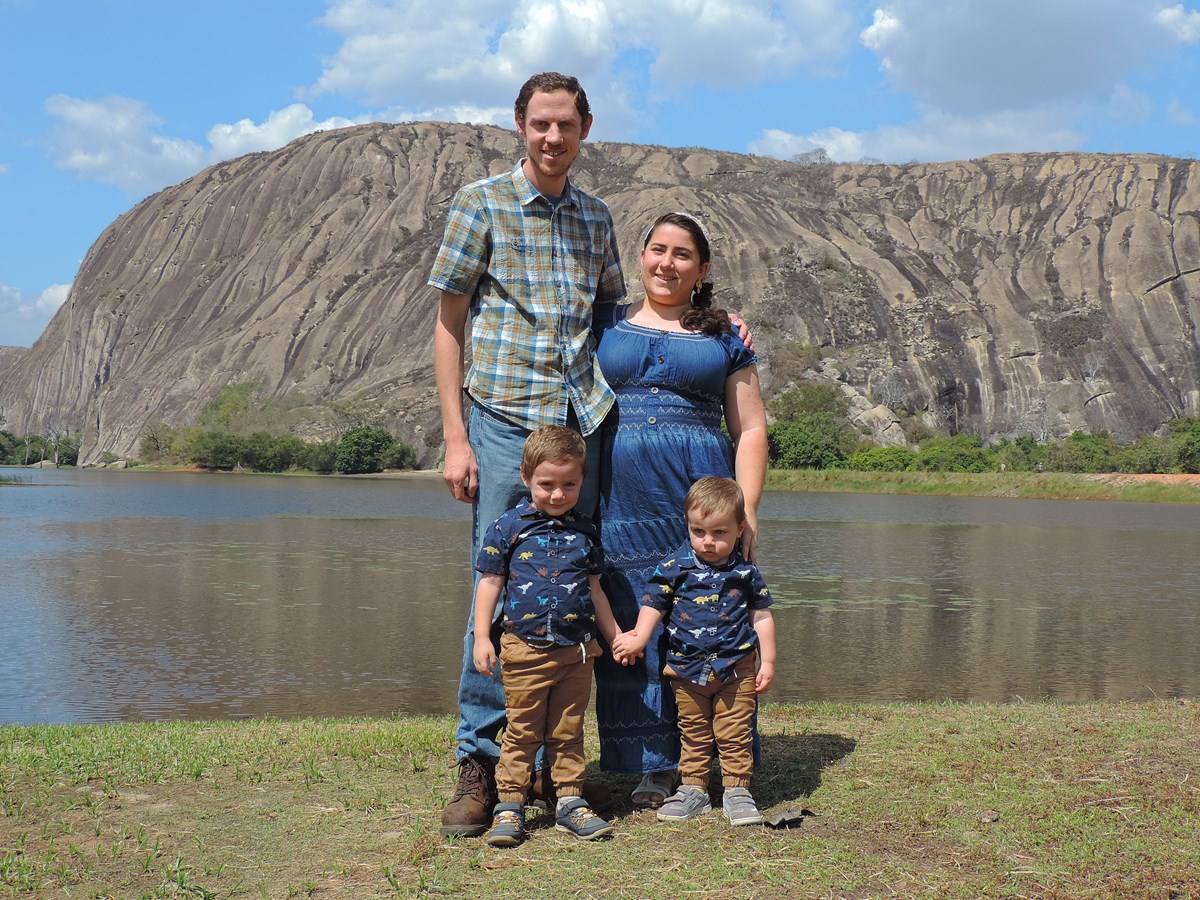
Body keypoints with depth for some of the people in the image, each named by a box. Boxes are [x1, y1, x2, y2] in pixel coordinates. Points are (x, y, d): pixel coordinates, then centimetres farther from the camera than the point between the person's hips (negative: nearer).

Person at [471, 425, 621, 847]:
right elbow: (490, 582, 1)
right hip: (524, 649, -3)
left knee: (568, 732, 10)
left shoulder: (585, 531, 9)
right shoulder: (508, 527, -2)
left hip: (577, 650, 3)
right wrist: (482, 637, -5)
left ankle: (570, 802, 18)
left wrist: (615, 635, 20)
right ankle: (509, 806, 9)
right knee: (522, 732, 2)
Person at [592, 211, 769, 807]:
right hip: (622, 498, 1)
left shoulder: (724, 339, 14)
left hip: (702, 492, -1)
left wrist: (747, 511, -1)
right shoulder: (605, 326, 16)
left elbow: (751, 429, 10)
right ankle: (654, 766, 8)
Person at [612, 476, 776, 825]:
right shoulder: (675, 567, -3)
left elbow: (761, 615, 5)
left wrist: (767, 661, 4)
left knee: (735, 734, 4)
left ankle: (737, 790, 16)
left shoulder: (745, 572, -1)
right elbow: (654, 604, 2)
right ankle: (693, 789, 22)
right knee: (694, 734, 12)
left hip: (736, 668, -1)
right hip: (687, 668, 1)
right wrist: (639, 637, -11)